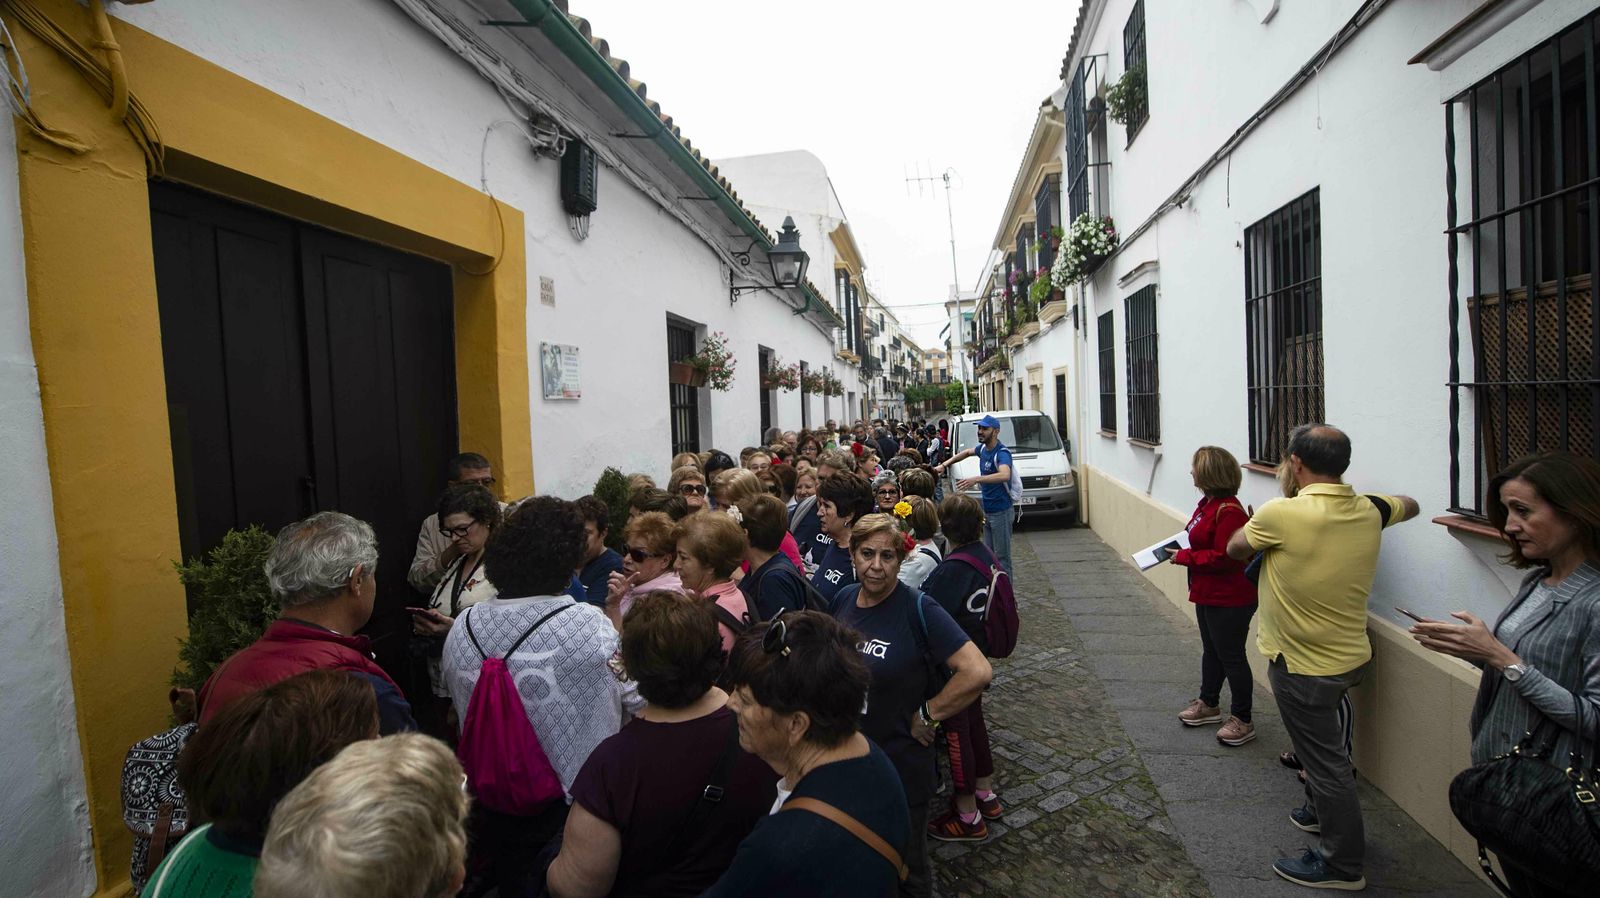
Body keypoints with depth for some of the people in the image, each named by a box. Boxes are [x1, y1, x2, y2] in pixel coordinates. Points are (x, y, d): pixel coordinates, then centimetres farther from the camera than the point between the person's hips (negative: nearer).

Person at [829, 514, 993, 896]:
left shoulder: (918, 609, -21)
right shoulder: (843, 599, -3)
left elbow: (977, 672, -26)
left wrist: (927, 715, -19)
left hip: (901, 763, -5)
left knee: (905, 867, 17)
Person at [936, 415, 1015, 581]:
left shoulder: (1002, 453, -22)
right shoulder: (983, 448, 5)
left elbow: (1004, 475, -43)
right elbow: (967, 452, 27)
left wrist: (976, 479, -52)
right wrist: (944, 465, 20)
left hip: (1001, 512, -9)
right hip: (987, 511, 9)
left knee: (1002, 555, -2)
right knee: (990, 553, 18)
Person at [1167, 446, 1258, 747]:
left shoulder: (1228, 511, -26)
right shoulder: (1209, 503, 6)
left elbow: (1223, 557, -27)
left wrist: (1184, 557, -20)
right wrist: (1181, 552, 2)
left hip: (1230, 600, -10)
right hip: (1208, 594, 10)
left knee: (1231, 657, 4)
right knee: (1211, 651, 23)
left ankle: (1242, 721, 20)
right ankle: (1209, 704, 40)